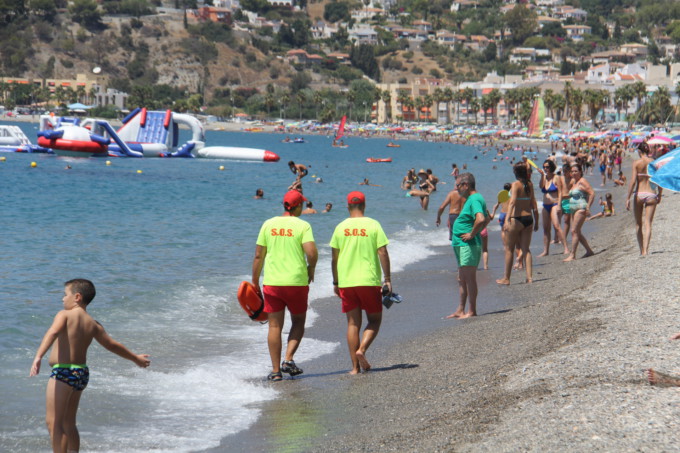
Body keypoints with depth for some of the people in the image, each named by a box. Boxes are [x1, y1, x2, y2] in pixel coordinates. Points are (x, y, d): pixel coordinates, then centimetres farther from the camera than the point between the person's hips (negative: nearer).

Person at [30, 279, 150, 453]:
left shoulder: (65, 315, -6)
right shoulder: (93, 324, 12)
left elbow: (52, 333, -26)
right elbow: (113, 345, 23)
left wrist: (38, 357, -39)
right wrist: (135, 358, 38)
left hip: (63, 371, -8)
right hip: (82, 373, 8)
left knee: (53, 422, -6)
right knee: (68, 423, 17)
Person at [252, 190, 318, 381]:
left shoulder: (268, 224, 4)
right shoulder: (302, 226, -5)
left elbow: (258, 256, 4)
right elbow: (312, 253, -17)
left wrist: (255, 283, 11)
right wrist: (311, 269, 5)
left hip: (272, 282, 2)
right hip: (296, 281, -2)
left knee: (275, 326, 7)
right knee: (298, 322, 16)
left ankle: (276, 370, 7)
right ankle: (288, 359, -2)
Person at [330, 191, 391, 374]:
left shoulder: (341, 227, 3)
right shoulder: (373, 225, -3)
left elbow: (334, 258, 5)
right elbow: (382, 253, -7)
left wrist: (336, 282, 15)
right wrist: (388, 279, -1)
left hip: (346, 282, 2)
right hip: (370, 281, -2)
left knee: (353, 323, 7)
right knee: (374, 320, 11)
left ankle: (355, 366, 4)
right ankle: (361, 350, -12)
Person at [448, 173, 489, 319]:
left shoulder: (474, 199, -16)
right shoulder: (473, 199, 16)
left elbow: (481, 219, -33)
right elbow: (487, 219, 29)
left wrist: (472, 234, -22)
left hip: (469, 245, -11)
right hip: (462, 245, 11)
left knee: (469, 278, -6)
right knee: (462, 279, 14)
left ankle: (472, 311, -3)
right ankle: (460, 310, 20)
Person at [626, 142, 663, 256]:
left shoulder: (636, 163, -6)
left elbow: (633, 181, -11)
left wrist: (628, 198, -7)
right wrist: (659, 195, 17)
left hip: (639, 194, -1)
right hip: (651, 195, 1)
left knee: (638, 224, 14)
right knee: (648, 224, -1)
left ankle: (641, 250, 20)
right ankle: (645, 249, -17)